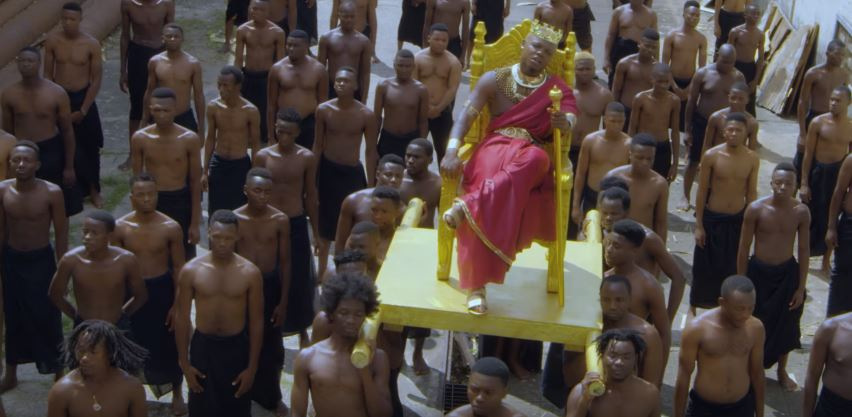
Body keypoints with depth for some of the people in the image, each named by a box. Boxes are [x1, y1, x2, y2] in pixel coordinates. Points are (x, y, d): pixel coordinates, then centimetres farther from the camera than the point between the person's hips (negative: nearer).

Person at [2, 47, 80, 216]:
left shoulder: (57, 93, -13)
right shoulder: (8, 95, -6)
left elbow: (67, 131, -6)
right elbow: (7, 132, 4)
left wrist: (69, 166, -6)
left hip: (51, 152, -2)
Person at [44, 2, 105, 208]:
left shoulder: (92, 44, -13)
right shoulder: (52, 41, -8)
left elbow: (96, 80, -8)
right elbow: (47, 75, 0)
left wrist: (83, 110, -10)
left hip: (83, 98, -1)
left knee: (90, 148, 9)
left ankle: (94, 190, 25)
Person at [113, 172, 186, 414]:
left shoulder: (171, 228, -13)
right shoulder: (120, 227, -9)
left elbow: (179, 267, -6)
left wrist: (177, 304, -8)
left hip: (162, 289, -1)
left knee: (169, 344, 11)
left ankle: (177, 393, 32)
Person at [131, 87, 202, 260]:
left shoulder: (190, 139, -11)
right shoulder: (140, 138, -7)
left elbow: (195, 182, -5)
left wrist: (195, 223, -5)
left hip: (180, 201, -1)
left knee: (185, 258, 8)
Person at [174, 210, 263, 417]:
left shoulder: (250, 272, -11)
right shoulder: (191, 270, -11)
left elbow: (256, 322, -5)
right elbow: (182, 318, -3)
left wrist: (252, 367, -5)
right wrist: (184, 362, -3)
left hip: (236, 347, 0)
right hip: (203, 347, 0)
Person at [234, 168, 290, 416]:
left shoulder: (280, 220, -9)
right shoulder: (234, 219, -9)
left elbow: (285, 262, -2)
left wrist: (283, 302, -3)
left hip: (270, 285, 1)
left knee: (271, 345, 13)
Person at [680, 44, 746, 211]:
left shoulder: (738, 77, -5)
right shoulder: (703, 74, -9)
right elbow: (691, 102, -4)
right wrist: (687, 129, -5)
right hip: (701, 122, -1)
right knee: (694, 161, 7)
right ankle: (686, 198, 21)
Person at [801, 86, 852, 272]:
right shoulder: (818, 122, -10)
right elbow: (808, 154, -7)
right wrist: (804, 183, -8)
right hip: (818, 172, -2)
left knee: (831, 219, 12)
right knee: (812, 217, 8)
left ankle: (826, 262, 27)